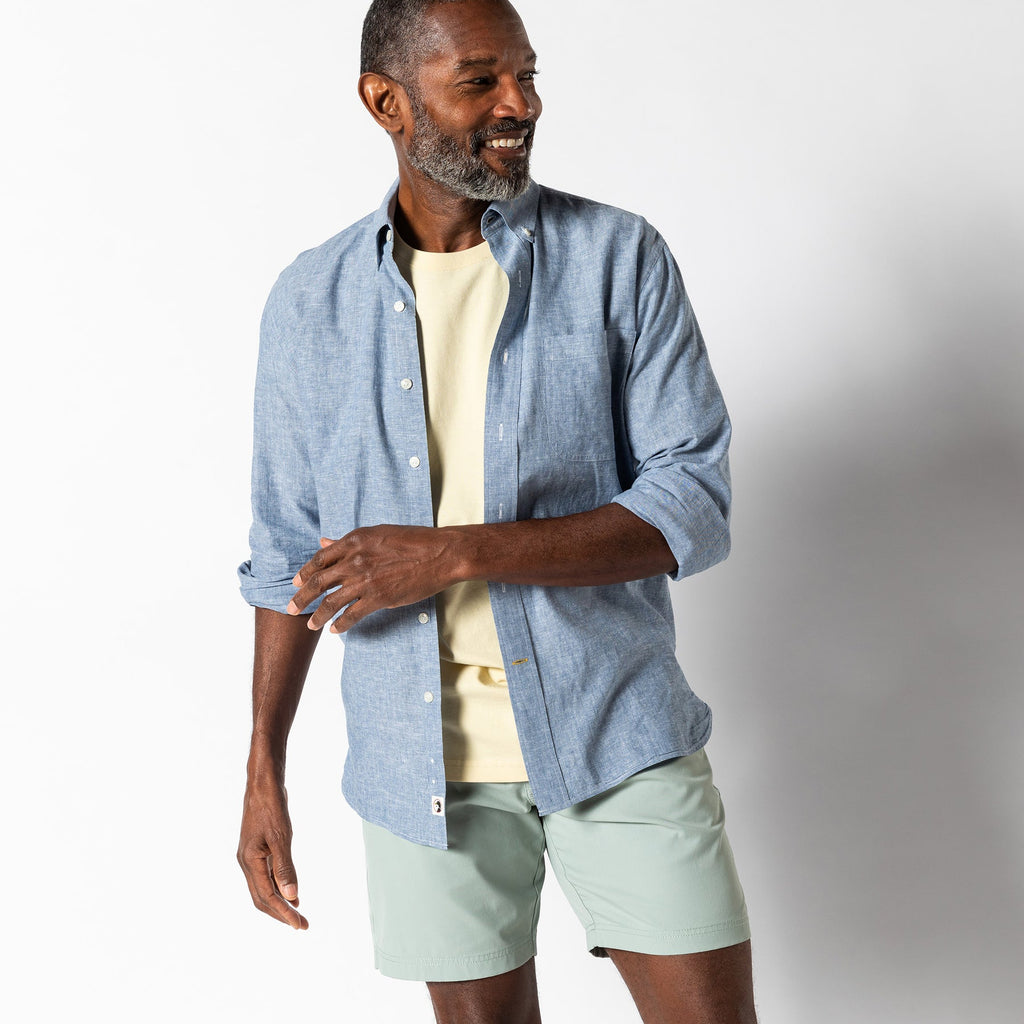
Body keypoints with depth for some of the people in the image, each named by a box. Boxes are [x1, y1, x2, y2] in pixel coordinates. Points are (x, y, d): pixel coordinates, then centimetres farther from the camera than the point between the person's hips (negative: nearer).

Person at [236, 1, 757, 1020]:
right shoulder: (309, 303, 2)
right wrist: (264, 772, 7)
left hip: (613, 731, -1)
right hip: (424, 759, 2)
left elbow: (693, 509, -11)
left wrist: (454, 553, -20)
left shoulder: (619, 257, -5)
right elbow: (289, 549, 8)